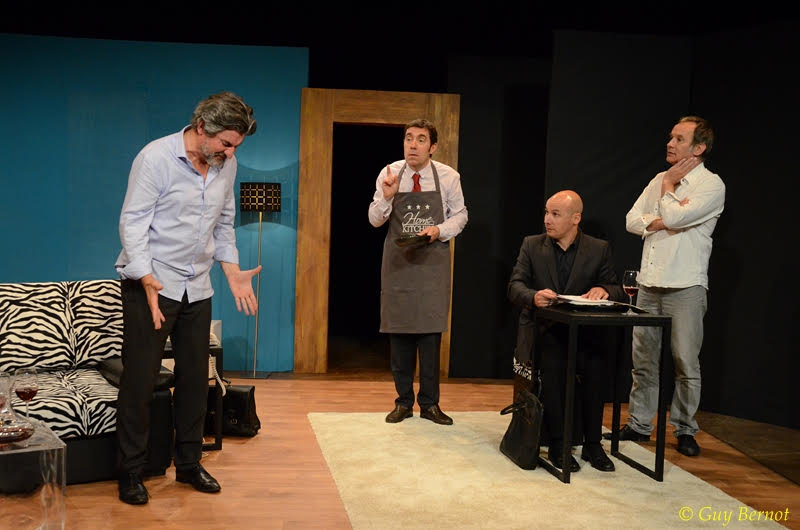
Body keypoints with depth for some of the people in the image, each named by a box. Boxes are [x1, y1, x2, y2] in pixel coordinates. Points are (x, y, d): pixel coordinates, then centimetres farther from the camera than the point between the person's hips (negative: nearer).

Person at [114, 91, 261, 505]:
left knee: (195, 377, 10)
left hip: (196, 288, 6)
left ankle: (188, 463, 24)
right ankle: (130, 472, 12)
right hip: (150, 285, -6)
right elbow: (132, 223, -15)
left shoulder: (226, 165, 5)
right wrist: (148, 281, -24)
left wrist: (232, 272, 8)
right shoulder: (156, 157, -14)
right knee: (139, 380, -1)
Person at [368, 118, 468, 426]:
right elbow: (375, 220, 2)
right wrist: (386, 197, -17)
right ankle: (403, 401, 16)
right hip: (397, 261, 1)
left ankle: (430, 403, 11)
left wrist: (439, 230, -12)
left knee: (431, 331, -1)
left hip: (433, 260, -1)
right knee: (398, 331, 4)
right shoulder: (389, 174, -1)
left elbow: (460, 215, 7)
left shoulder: (448, 177, -2)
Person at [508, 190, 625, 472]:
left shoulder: (599, 249, 6)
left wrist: (603, 290, -21)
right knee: (551, 360, -31)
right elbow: (515, 286, -2)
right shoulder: (532, 245, 7)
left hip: (583, 331, 0)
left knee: (595, 361, -30)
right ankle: (557, 444, -19)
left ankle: (592, 444, -14)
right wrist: (534, 296, -25)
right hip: (542, 329, 0)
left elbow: (617, 290, 4)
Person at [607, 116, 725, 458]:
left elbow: (674, 217, -19)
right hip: (649, 283, 6)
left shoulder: (712, 185, -6)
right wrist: (661, 221, -9)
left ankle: (684, 429, 14)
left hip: (685, 287, -6)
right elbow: (631, 220, 9)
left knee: (686, 362, 1)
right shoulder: (660, 180, 14)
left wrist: (669, 187, -2)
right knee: (643, 359, 9)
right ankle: (639, 424, 20)